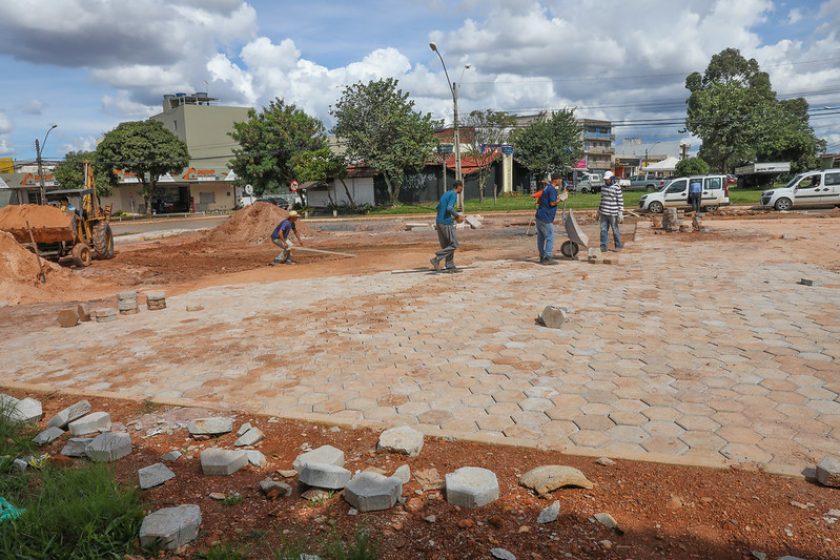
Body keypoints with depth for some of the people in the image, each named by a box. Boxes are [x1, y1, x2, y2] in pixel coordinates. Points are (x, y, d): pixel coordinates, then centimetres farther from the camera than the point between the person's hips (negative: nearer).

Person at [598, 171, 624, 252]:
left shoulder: (617, 188, -10)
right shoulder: (603, 187, 9)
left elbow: (620, 201, -10)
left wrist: (620, 213, -13)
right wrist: (599, 210, 20)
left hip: (613, 213, -6)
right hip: (603, 213, 6)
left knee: (615, 230, 5)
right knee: (603, 230, 4)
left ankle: (618, 246, 17)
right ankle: (604, 246, 9)